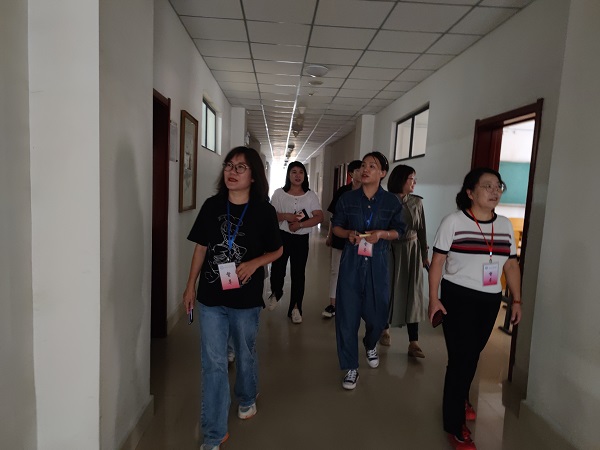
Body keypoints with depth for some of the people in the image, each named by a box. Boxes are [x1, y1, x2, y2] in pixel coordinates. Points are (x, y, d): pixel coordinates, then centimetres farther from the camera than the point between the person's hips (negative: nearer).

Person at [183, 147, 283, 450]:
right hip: (210, 298, 1)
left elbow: (277, 250, 1)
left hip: (246, 299, -1)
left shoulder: (263, 211, -8)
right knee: (213, 363, 5)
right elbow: (201, 248, 5)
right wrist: (190, 286, 5)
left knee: (245, 355, 20)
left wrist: (254, 263, -17)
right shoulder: (212, 206, -2)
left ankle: (247, 398, 51)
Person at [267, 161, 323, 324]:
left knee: (298, 273, 4)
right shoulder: (279, 193, 1)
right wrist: (286, 216, -20)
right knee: (277, 269, 7)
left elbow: (319, 217, -6)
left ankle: (295, 308, 17)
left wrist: (300, 225, -18)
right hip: (281, 237, 0)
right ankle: (276, 293, 40)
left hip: (301, 239, 0)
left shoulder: (310, 195, 1)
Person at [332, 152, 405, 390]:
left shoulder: (392, 202, 1)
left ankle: (370, 345, 44)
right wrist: (348, 233, -13)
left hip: (377, 264, 0)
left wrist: (381, 233, -14)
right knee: (347, 315, 0)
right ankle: (351, 367, 16)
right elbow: (336, 226, 8)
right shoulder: (347, 198, 2)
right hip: (351, 262, 0)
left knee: (377, 314, 7)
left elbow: (398, 231, 6)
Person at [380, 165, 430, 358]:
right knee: (388, 291, 8)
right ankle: (384, 329, 31)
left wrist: (424, 254, 9)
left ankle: (413, 343, 4)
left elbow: (422, 230, 9)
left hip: (412, 251, 3)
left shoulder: (417, 202, 5)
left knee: (412, 294, 1)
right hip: (390, 251, -3)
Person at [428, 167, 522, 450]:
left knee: (473, 355, 18)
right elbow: (437, 262, -11)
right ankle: (454, 425, 14)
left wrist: (517, 300, 7)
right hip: (458, 298, -5)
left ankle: (459, 399, 44)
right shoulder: (453, 221, -11)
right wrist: (433, 298, -15)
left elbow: (511, 265, 10)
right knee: (460, 358, -2)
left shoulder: (505, 226, 4)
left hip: (490, 301, 5)